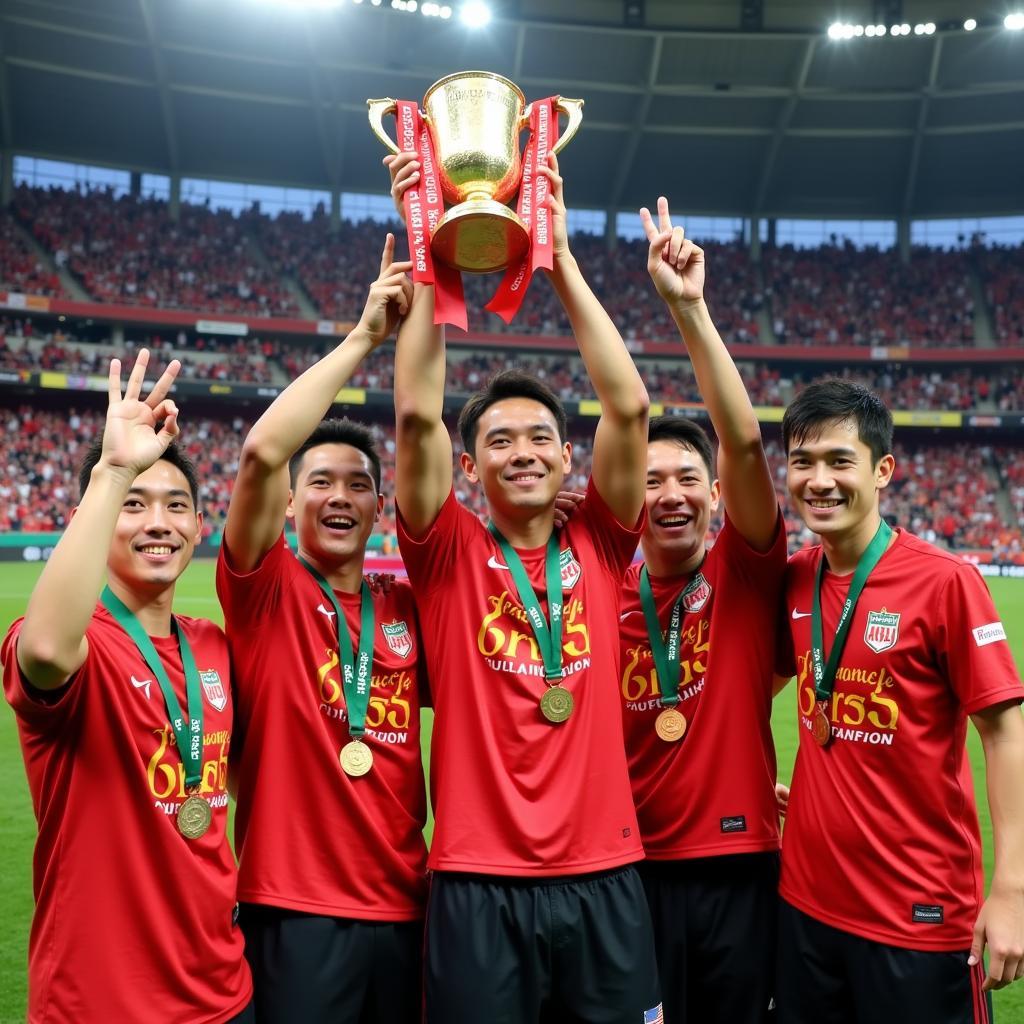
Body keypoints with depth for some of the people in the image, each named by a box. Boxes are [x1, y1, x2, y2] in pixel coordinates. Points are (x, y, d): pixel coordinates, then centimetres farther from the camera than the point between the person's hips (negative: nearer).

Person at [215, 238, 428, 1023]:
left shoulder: (405, 606, 8)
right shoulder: (265, 592, -4)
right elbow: (261, 455, -19)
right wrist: (364, 336, -15)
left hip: (404, 907, 4)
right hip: (296, 911, -4)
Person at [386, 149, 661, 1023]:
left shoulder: (599, 548, 4)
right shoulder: (448, 553, -1)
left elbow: (629, 407, -6)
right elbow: (416, 415, -13)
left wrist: (561, 255, -6)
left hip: (603, 876, 2)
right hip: (478, 883, -2)